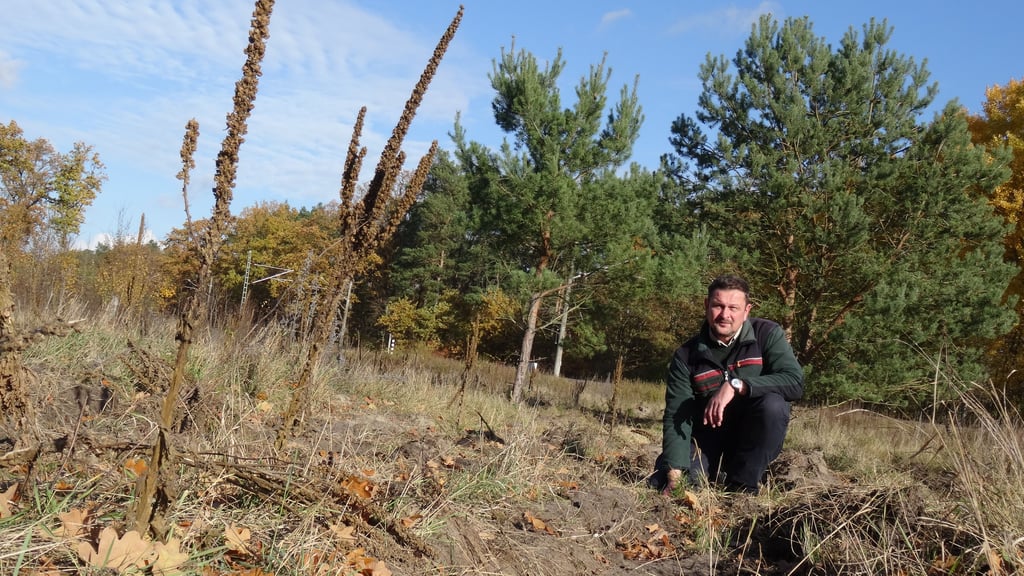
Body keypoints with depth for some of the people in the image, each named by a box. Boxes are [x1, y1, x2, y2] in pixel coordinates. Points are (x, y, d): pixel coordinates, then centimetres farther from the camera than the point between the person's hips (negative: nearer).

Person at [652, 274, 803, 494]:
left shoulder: (768, 334, -10)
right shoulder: (686, 356, -7)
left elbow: (794, 381, -24)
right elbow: (676, 415, -14)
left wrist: (736, 385, -34)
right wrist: (674, 472, -27)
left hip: (757, 443, -1)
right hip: (707, 442, 1)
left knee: (773, 405, -31)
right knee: (661, 482, -19)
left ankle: (742, 485, -12)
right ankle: (718, 476, 11)